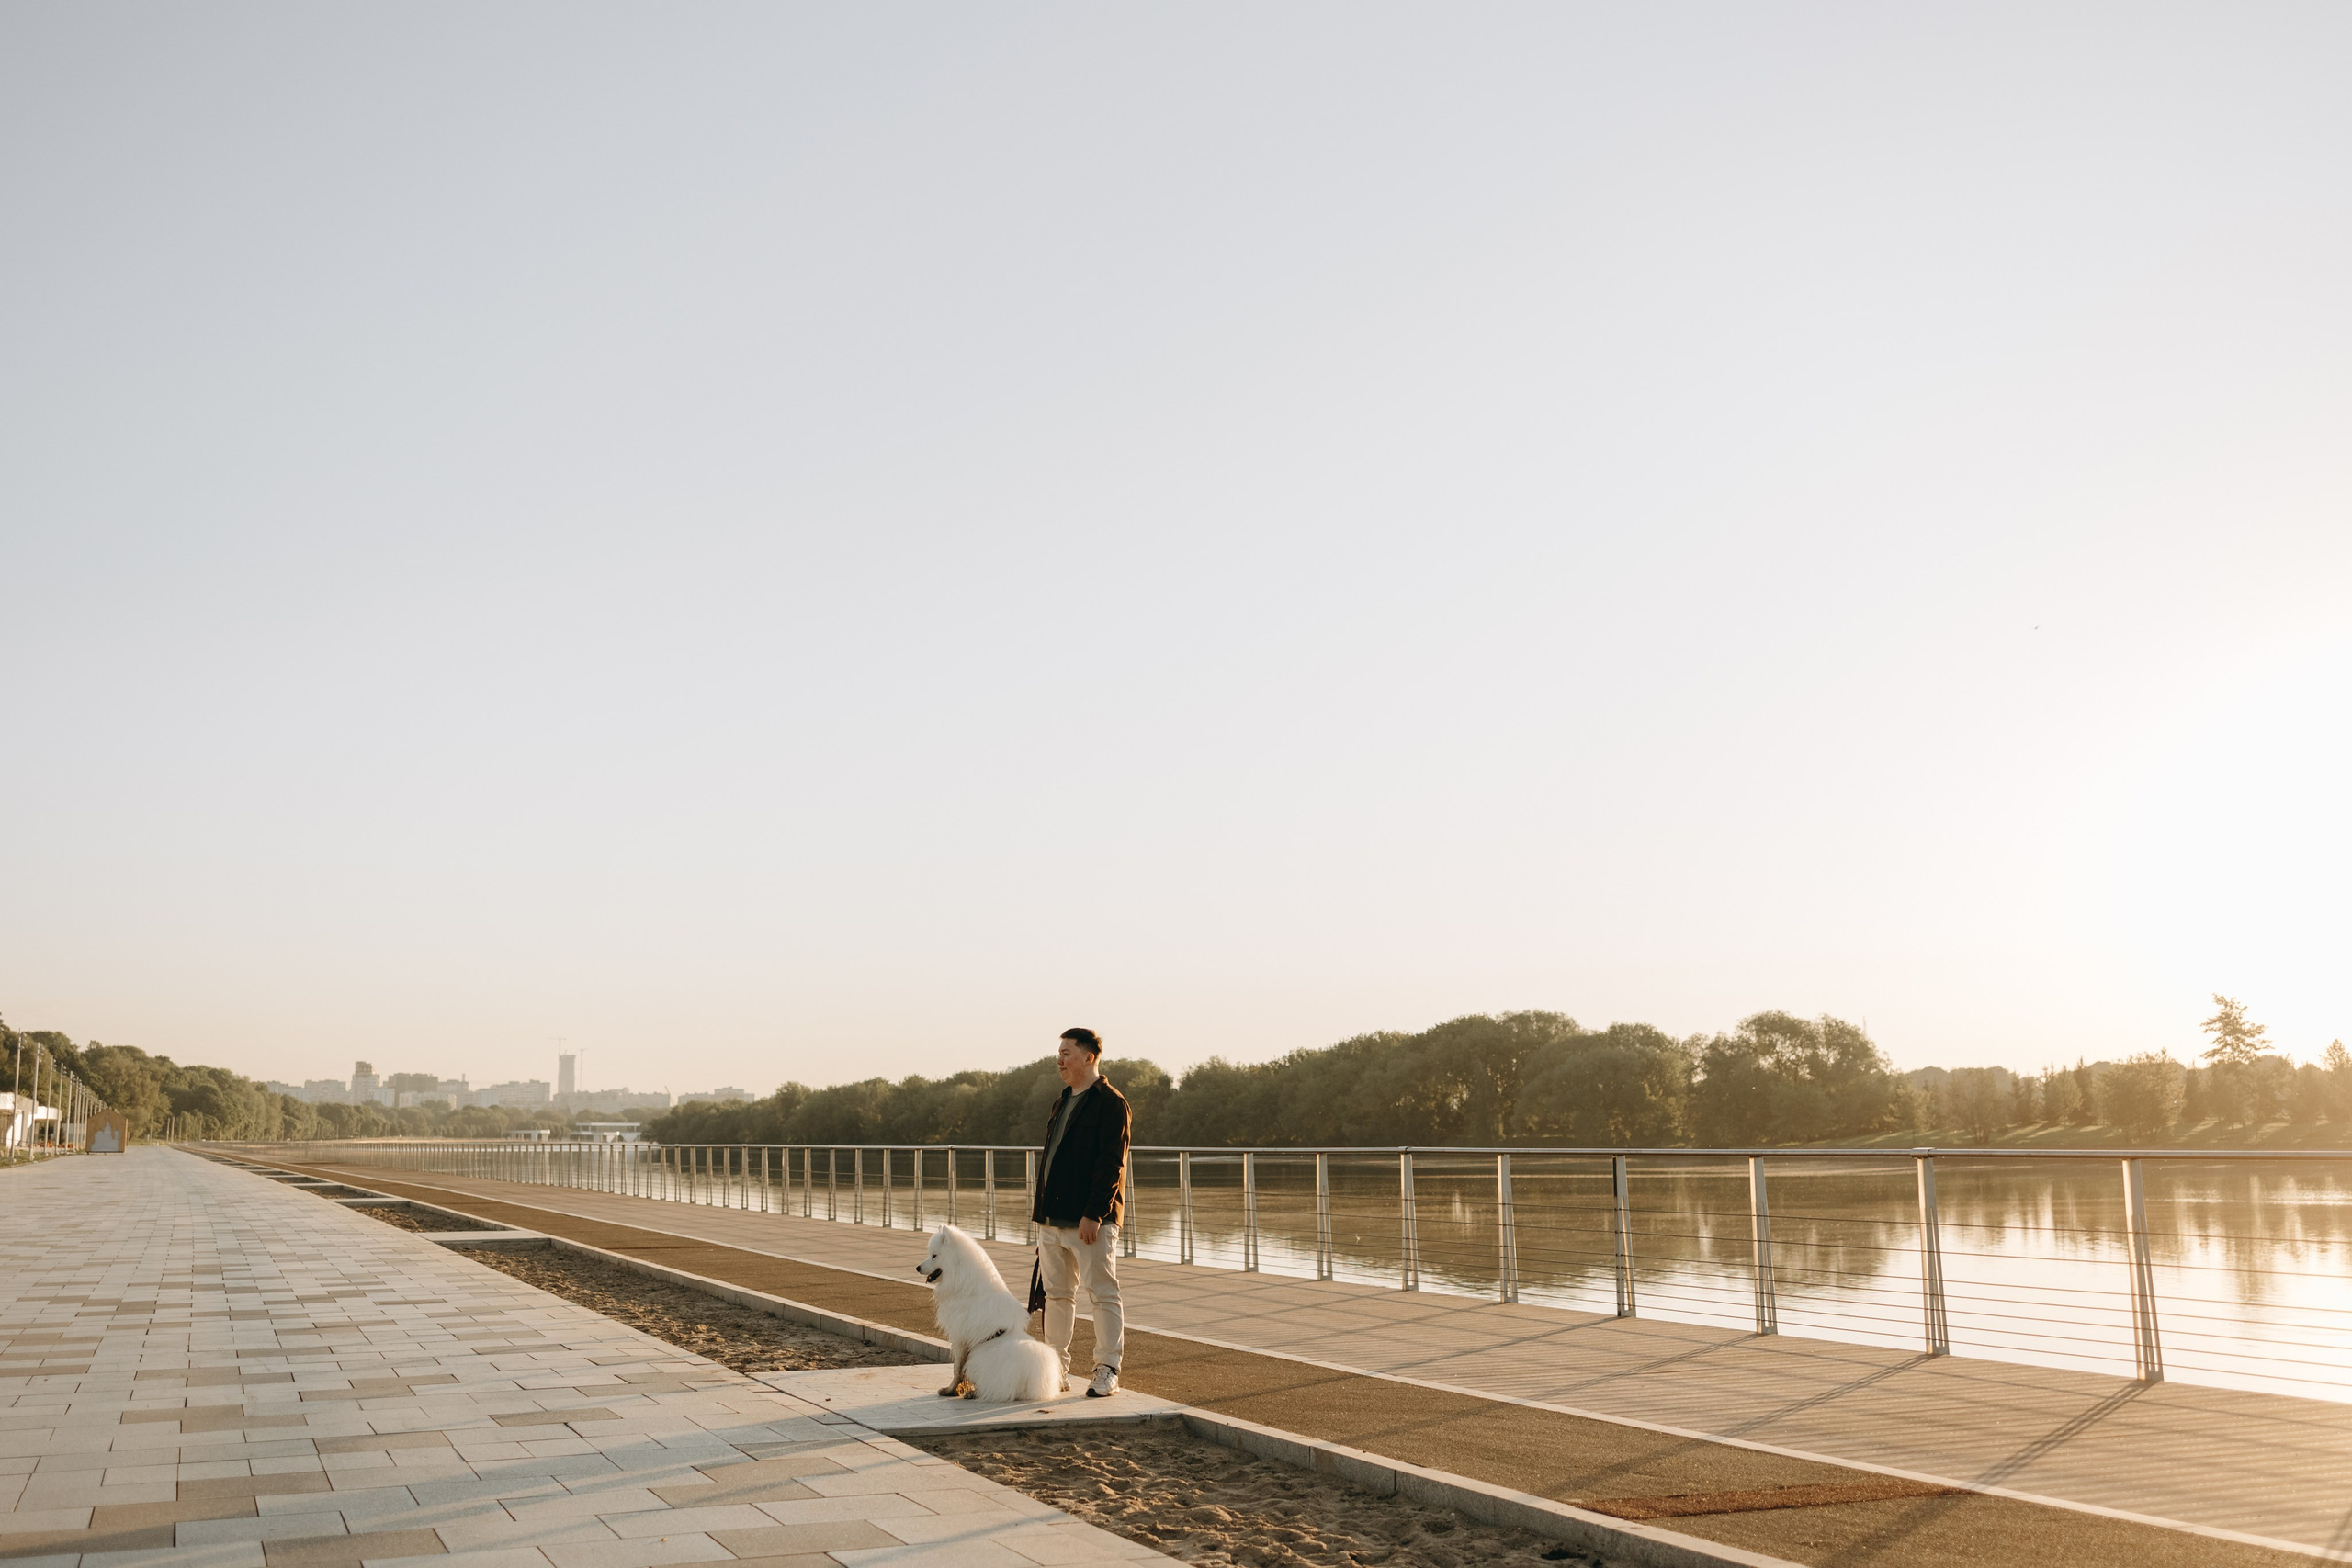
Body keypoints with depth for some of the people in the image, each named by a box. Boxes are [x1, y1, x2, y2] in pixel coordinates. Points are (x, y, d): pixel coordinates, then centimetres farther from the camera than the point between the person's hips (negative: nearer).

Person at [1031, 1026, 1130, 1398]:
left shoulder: (1111, 1104, -10)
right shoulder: (1064, 1102, 17)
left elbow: (1111, 1165, -16)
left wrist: (1093, 1215, -21)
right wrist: (1040, 1203, 15)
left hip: (1090, 1221, -8)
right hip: (1053, 1218, 9)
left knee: (1102, 1294, -1)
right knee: (1057, 1294, 13)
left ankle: (1107, 1371, 4)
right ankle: (1055, 1367, 21)